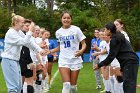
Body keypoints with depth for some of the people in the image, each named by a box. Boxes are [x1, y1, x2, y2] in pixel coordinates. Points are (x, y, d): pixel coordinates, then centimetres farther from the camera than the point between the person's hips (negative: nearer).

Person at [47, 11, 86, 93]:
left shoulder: (76, 29, -4)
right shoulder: (58, 32, 5)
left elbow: (84, 44, -2)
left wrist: (81, 51, -23)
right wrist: (50, 51, 4)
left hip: (75, 60, -1)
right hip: (63, 60, 1)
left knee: (73, 85, 4)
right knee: (66, 85, -13)